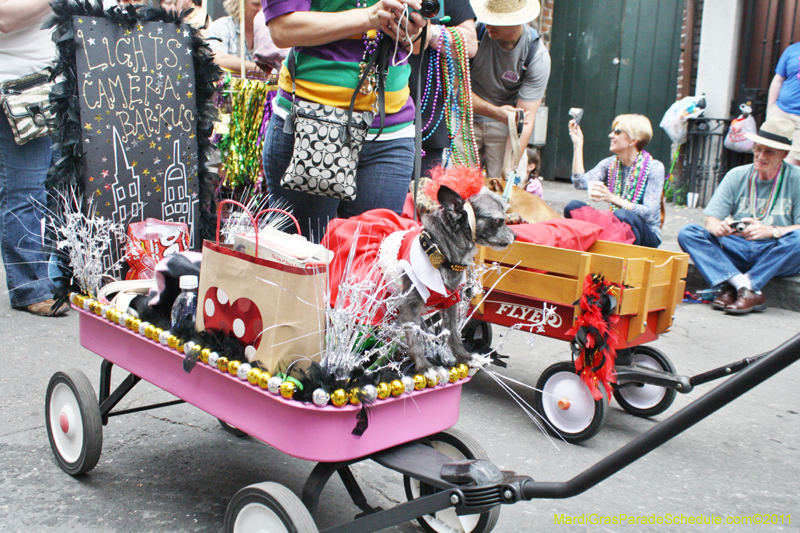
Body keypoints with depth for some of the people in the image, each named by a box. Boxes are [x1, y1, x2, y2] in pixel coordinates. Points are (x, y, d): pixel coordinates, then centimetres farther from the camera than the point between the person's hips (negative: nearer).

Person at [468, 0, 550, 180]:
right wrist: (496, 112, -33)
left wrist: (509, 168, -30)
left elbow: (525, 121, -20)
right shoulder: (476, 31, -19)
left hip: (504, 123, 0)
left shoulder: (538, 55, -19)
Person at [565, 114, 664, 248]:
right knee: (573, 206, -17)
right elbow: (581, 183, -12)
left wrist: (613, 198, -32)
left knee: (621, 215, -37)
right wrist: (578, 145, -10)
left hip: (647, 235, -4)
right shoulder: (610, 164, 6)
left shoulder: (654, 168, -8)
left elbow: (649, 214, -19)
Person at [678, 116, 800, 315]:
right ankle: (742, 284, -33)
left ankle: (732, 287, -29)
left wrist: (771, 231, -30)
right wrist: (719, 227, -23)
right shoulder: (737, 176, 6)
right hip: (737, 251, 3)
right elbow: (711, 220, 1)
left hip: (777, 256, -2)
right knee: (687, 233, -18)